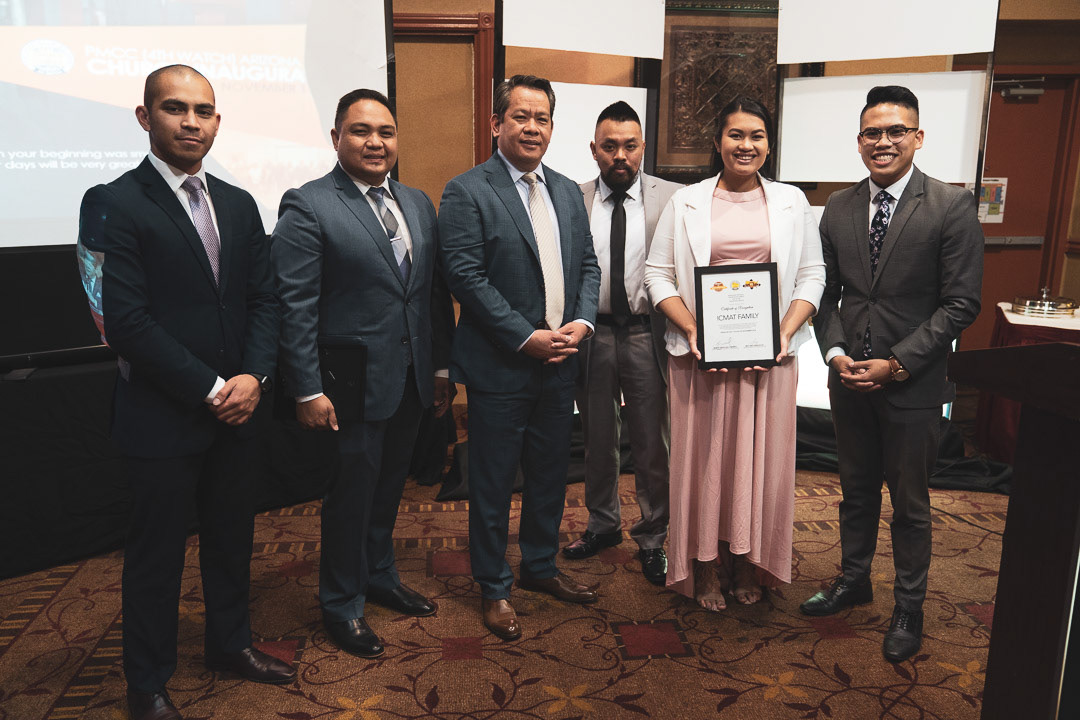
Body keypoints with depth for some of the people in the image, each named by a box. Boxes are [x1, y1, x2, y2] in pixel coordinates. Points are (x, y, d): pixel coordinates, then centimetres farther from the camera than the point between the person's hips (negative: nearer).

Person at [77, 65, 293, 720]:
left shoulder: (239, 204, 9)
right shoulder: (117, 204, -10)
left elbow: (265, 299, 8)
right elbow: (126, 321, -17)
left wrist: (254, 376, -7)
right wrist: (211, 389, -16)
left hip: (237, 409, 6)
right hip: (163, 417, -5)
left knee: (232, 536, 19)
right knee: (157, 551, 10)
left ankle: (231, 643, 41)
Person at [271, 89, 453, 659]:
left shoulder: (418, 204, 10)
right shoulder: (306, 207, -10)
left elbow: (435, 291, 12)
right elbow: (296, 307, -14)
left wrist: (442, 365, 10)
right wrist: (308, 390, -17)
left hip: (411, 378, 6)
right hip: (354, 382, -6)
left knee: (389, 485, 20)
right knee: (351, 494, 7)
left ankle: (380, 576, 41)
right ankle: (341, 605, 27)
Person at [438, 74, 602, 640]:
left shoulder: (568, 192, 13)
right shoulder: (466, 192, -8)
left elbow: (588, 265, 13)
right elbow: (467, 277, -15)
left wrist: (582, 322, -5)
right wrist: (526, 338, -18)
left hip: (559, 362, 6)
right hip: (499, 365, -6)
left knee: (550, 474, 17)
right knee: (492, 481, 6)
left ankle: (540, 567, 37)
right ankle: (494, 588, 23)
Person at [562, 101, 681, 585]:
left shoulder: (673, 199, -1)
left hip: (647, 335, -2)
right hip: (592, 336, 2)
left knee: (653, 444, 8)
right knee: (598, 440, 17)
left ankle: (652, 539, 26)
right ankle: (602, 524, 37)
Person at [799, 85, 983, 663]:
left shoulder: (952, 206, -8)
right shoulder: (838, 208, 6)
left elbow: (961, 303, -11)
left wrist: (896, 364, -16)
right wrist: (835, 353, -6)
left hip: (912, 383, -4)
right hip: (848, 377, 4)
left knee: (908, 503, 10)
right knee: (856, 491, 19)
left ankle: (909, 607, 29)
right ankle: (854, 579, 39)